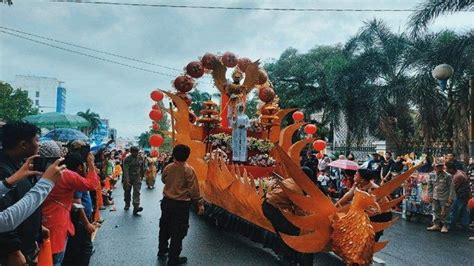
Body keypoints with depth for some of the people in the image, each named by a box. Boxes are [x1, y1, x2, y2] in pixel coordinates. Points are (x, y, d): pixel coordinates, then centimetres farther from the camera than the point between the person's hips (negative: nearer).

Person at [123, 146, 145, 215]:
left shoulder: (140, 159, 0)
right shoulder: (127, 159, -13)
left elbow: (141, 168, 14)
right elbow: (126, 170, -21)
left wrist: (141, 176, 18)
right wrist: (127, 180, -31)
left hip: (137, 178, 2)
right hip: (128, 178, -2)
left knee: (137, 192, -11)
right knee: (127, 192, 13)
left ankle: (136, 207, -19)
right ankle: (127, 205, 35)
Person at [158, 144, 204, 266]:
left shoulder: (168, 168, -2)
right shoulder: (189, 170, -18)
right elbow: (194, 189, -17)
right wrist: (200, 203, -9)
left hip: (167, 201, 6)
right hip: (181, 204, -5)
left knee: (165, 227, 22)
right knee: (178, 231, 6)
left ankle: (162, 251, 39)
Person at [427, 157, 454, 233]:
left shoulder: (447, 176, -11)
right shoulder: (432, 175, 1)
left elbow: (451, 187, -8)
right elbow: (430, 186, 9)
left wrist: (450, 198, -11)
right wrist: (430, 196, 7)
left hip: (444, 198, -4)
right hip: (435, 197, 4)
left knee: (444, 213, 3)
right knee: (435, 211, 11)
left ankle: (444, 226, 17)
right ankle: (436, 225, 22)